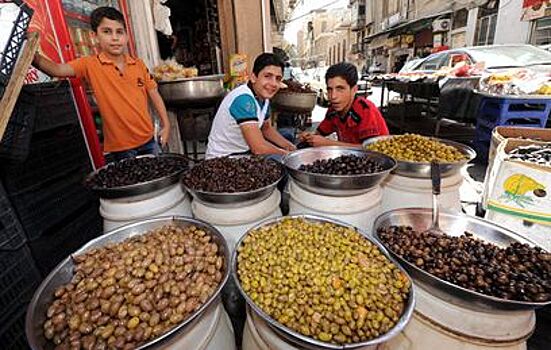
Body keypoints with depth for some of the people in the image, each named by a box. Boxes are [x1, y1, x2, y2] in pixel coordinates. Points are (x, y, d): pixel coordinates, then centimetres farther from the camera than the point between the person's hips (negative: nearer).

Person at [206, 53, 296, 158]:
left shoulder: (263, 95, -1)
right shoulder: (244, 99, -27)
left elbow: (267, 128, 14)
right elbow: (258, 149, -32)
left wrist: (290, 147, -1)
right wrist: (288, 154, -16)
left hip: (244, 151, 9)